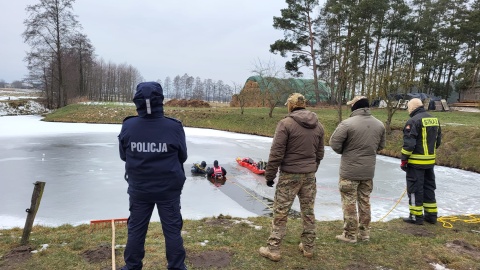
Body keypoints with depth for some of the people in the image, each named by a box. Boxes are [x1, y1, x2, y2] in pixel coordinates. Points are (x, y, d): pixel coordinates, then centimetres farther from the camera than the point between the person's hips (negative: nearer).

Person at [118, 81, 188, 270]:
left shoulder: (128, 127, -12)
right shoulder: (174, 127, -17)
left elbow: (123, 156, 2)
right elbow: (182, 157, -3)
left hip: (139, 188, 2)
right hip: (169, 189, -1)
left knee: (136, 229, 18)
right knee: (172, 229, 12)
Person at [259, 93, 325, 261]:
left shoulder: (286, 123, -12)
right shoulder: (318, 125, 7)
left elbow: (276, 153, -14)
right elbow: (320, 154, 13)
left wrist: (270, 175, -5)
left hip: (289, 175, -5)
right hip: (310, 175, 6)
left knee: (280, 212, 3)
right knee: (308, 212, 14)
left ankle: (273, 249, 9)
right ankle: (308, 248, 25)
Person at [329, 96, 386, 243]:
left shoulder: (347, 123, -17)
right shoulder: (379, 124, 3)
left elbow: (334, 143, -14)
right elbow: (381, 145, 12)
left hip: (350, 171, -6)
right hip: (369, 171, 6)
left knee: (349, 203, 6)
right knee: (365, 201, 18)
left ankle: (350, 235, 15)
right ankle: (364, 232, 28)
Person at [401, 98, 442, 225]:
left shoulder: (413, 121, -15)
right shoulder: (435, 120, 10)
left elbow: (409, 143, -19)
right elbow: (438, 141, 16)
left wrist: (404, 159, -12)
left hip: (416, 161, -8)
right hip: (430, 161, 8)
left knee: (415, 188, 1)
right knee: (429, 187, 17)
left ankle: (416, 216, 8)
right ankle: (431, 215, 25)